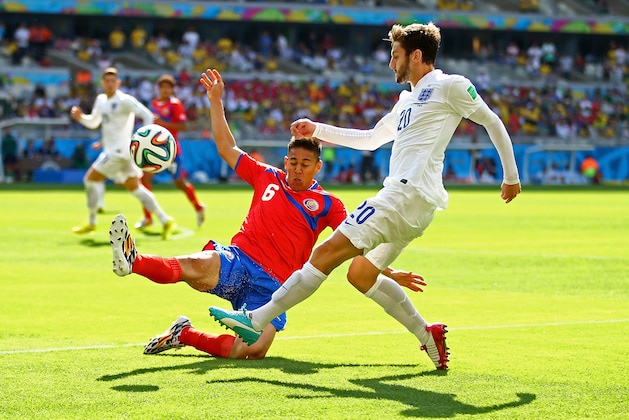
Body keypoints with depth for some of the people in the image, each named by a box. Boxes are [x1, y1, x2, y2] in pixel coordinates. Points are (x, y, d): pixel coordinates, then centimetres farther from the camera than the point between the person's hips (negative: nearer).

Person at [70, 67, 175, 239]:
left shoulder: (125, 100, -13)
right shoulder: (101, 100, 12)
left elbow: (148, 115, -18)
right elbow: (93, 122, 25)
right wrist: (80, 117, 5)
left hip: (120, 150, -9)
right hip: (111, 149, 9)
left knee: (91, 178, -7)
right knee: (134, 187, 11)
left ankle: (91, 223, 2)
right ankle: (165, 220, 12)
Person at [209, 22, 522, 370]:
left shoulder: (449, 86, -2)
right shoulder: (407, 98, 25)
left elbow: (493, 122, 3)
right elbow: (371, 139, 34)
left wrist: (511, 177, 7)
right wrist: (317, 130, 29)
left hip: (409, 194, -10)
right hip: (403, 197, 10)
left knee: (328, 252, -13)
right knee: (360, 274, 10)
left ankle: (257, 319, -15)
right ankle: (427, 335, 10)